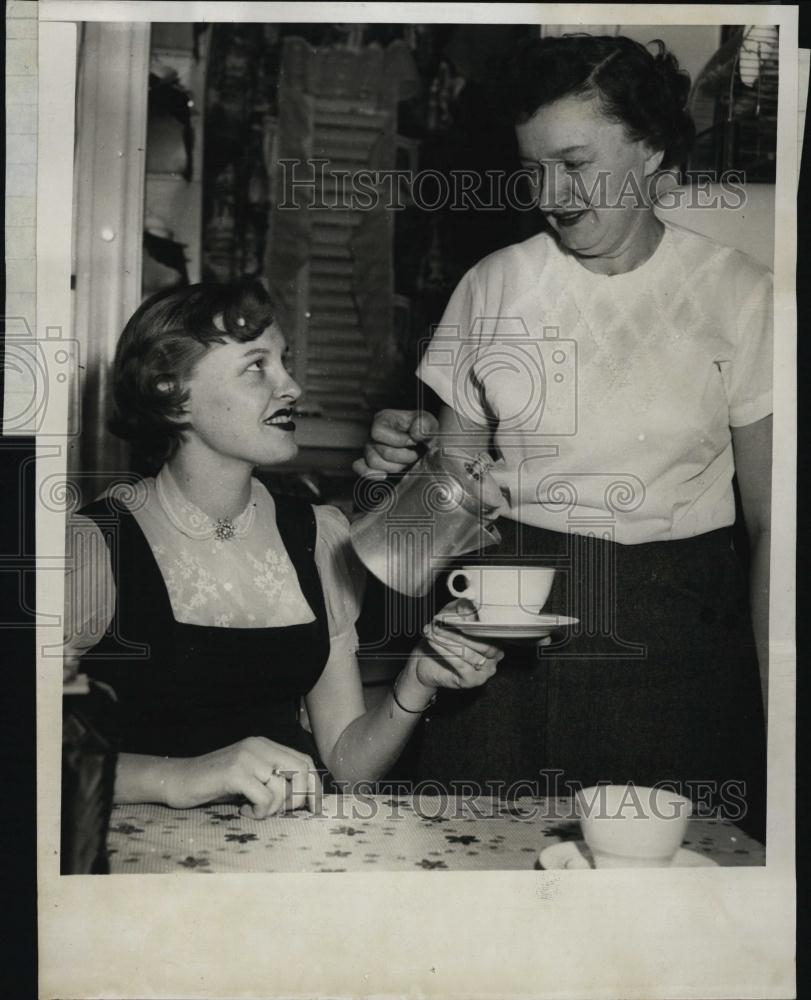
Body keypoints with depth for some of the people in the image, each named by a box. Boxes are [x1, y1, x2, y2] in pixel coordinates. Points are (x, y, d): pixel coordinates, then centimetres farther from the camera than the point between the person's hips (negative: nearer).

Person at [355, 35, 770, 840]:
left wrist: (775, 723, -6)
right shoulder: (495, 285, 3)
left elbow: (771, 526, -1)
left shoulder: (738, 295, -2)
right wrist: (406, 458, -11)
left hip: (674, 641, -1)